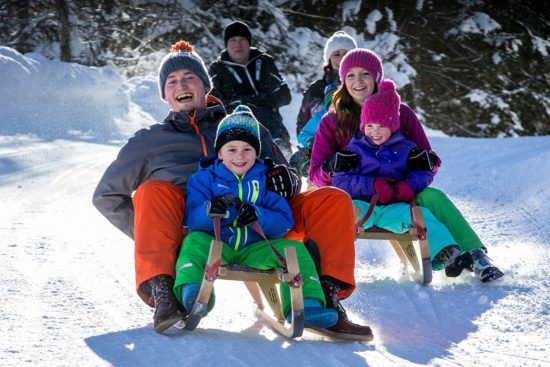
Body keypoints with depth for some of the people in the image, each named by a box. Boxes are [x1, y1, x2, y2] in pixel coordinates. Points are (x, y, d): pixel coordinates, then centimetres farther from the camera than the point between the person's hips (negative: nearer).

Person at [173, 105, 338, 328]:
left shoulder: (265, 179, 10)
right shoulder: (204, 178, 7)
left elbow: (284, 222, 1)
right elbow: (191, 221, -5)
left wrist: (258, 216, -21)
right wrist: (209, 210, -29)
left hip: (255, 250, 1)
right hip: (216, 247, -1)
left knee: (295, 249, -19)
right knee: (194, 241, -31)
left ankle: (305, 305, -30)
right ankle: (190, 289, -52)